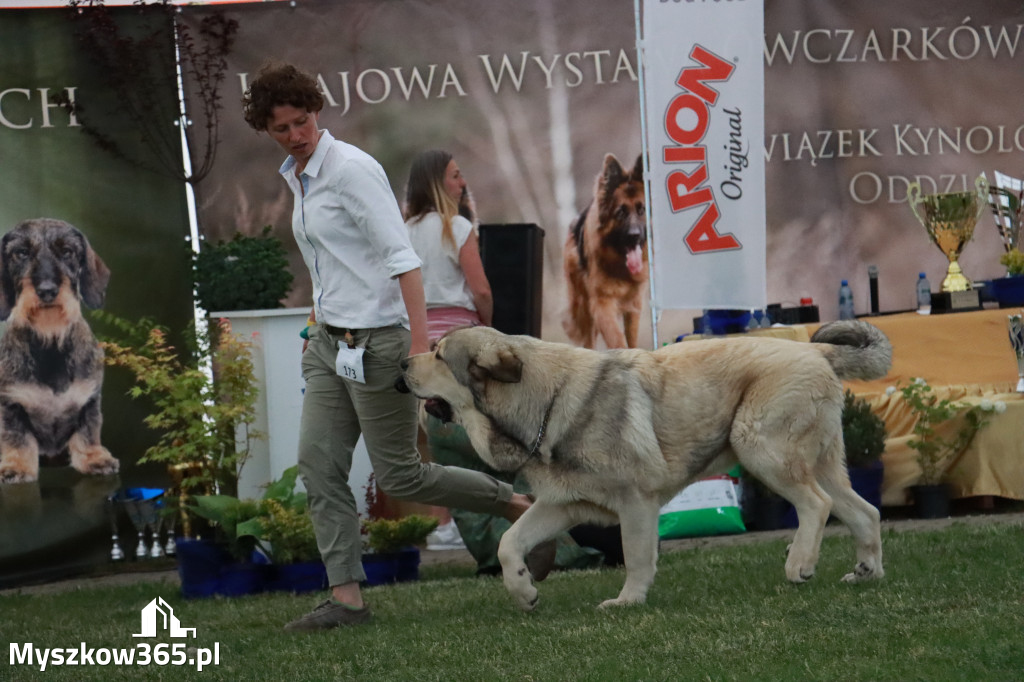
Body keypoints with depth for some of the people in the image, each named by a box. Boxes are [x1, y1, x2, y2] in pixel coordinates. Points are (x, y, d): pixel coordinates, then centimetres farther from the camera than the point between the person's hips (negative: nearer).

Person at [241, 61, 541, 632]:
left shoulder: (351, 168, -15)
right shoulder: (296, 177, 12)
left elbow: (401, 256, -20)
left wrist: (419, 341, -26)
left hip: (376, 340, -8)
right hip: (330, 340, 9)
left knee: (400, 475, -3)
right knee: (319, 465, -1)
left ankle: (520, 506, 14)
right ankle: (347, 597, 0)